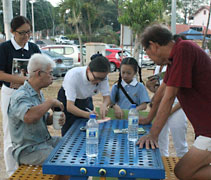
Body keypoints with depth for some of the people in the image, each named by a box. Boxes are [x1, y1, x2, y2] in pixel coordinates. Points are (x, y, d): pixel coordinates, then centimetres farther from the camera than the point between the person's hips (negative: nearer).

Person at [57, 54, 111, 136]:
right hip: (67, 101, -3)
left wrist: (104, 105, -40)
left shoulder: (102, 76, -25)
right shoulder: (73, 75, -36)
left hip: (86, 100, 3)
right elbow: (69, 106, -38)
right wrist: (87, 114, -54)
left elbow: (107, 97, -17)